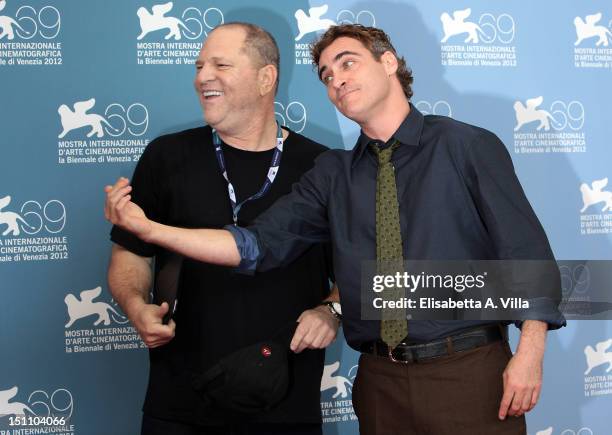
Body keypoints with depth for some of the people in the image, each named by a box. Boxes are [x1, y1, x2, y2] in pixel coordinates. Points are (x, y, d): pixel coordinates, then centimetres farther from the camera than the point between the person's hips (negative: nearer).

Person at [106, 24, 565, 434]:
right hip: (381, 380, 3)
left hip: (469, 371, -3)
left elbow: (527, 251, -5)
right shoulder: (332, 175, 7)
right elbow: (257, 244, -1)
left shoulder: (468, 146, -3)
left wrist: (529, 353, -14)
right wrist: (149, 228, -10)